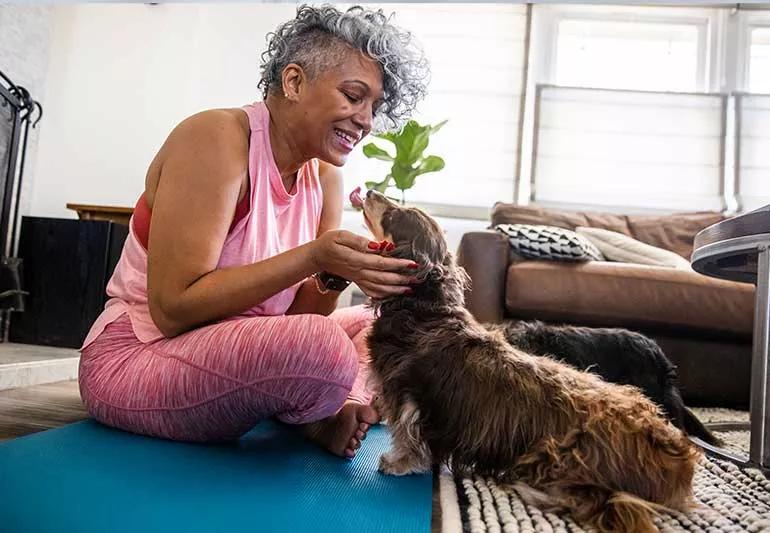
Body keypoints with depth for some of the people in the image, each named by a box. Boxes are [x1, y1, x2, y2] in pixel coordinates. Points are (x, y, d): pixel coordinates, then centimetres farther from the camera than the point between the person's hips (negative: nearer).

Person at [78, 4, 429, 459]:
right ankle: (318, 421, 0)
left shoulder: (325, 175, 2)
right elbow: (173, 309, -26)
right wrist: (313, 256, -31)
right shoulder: (217, 138, -19)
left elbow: (298, 313, 1)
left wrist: (337, 274, -21)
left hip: (239, 351, 8)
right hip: (135, 360, -7)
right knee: (324, 348, -32)